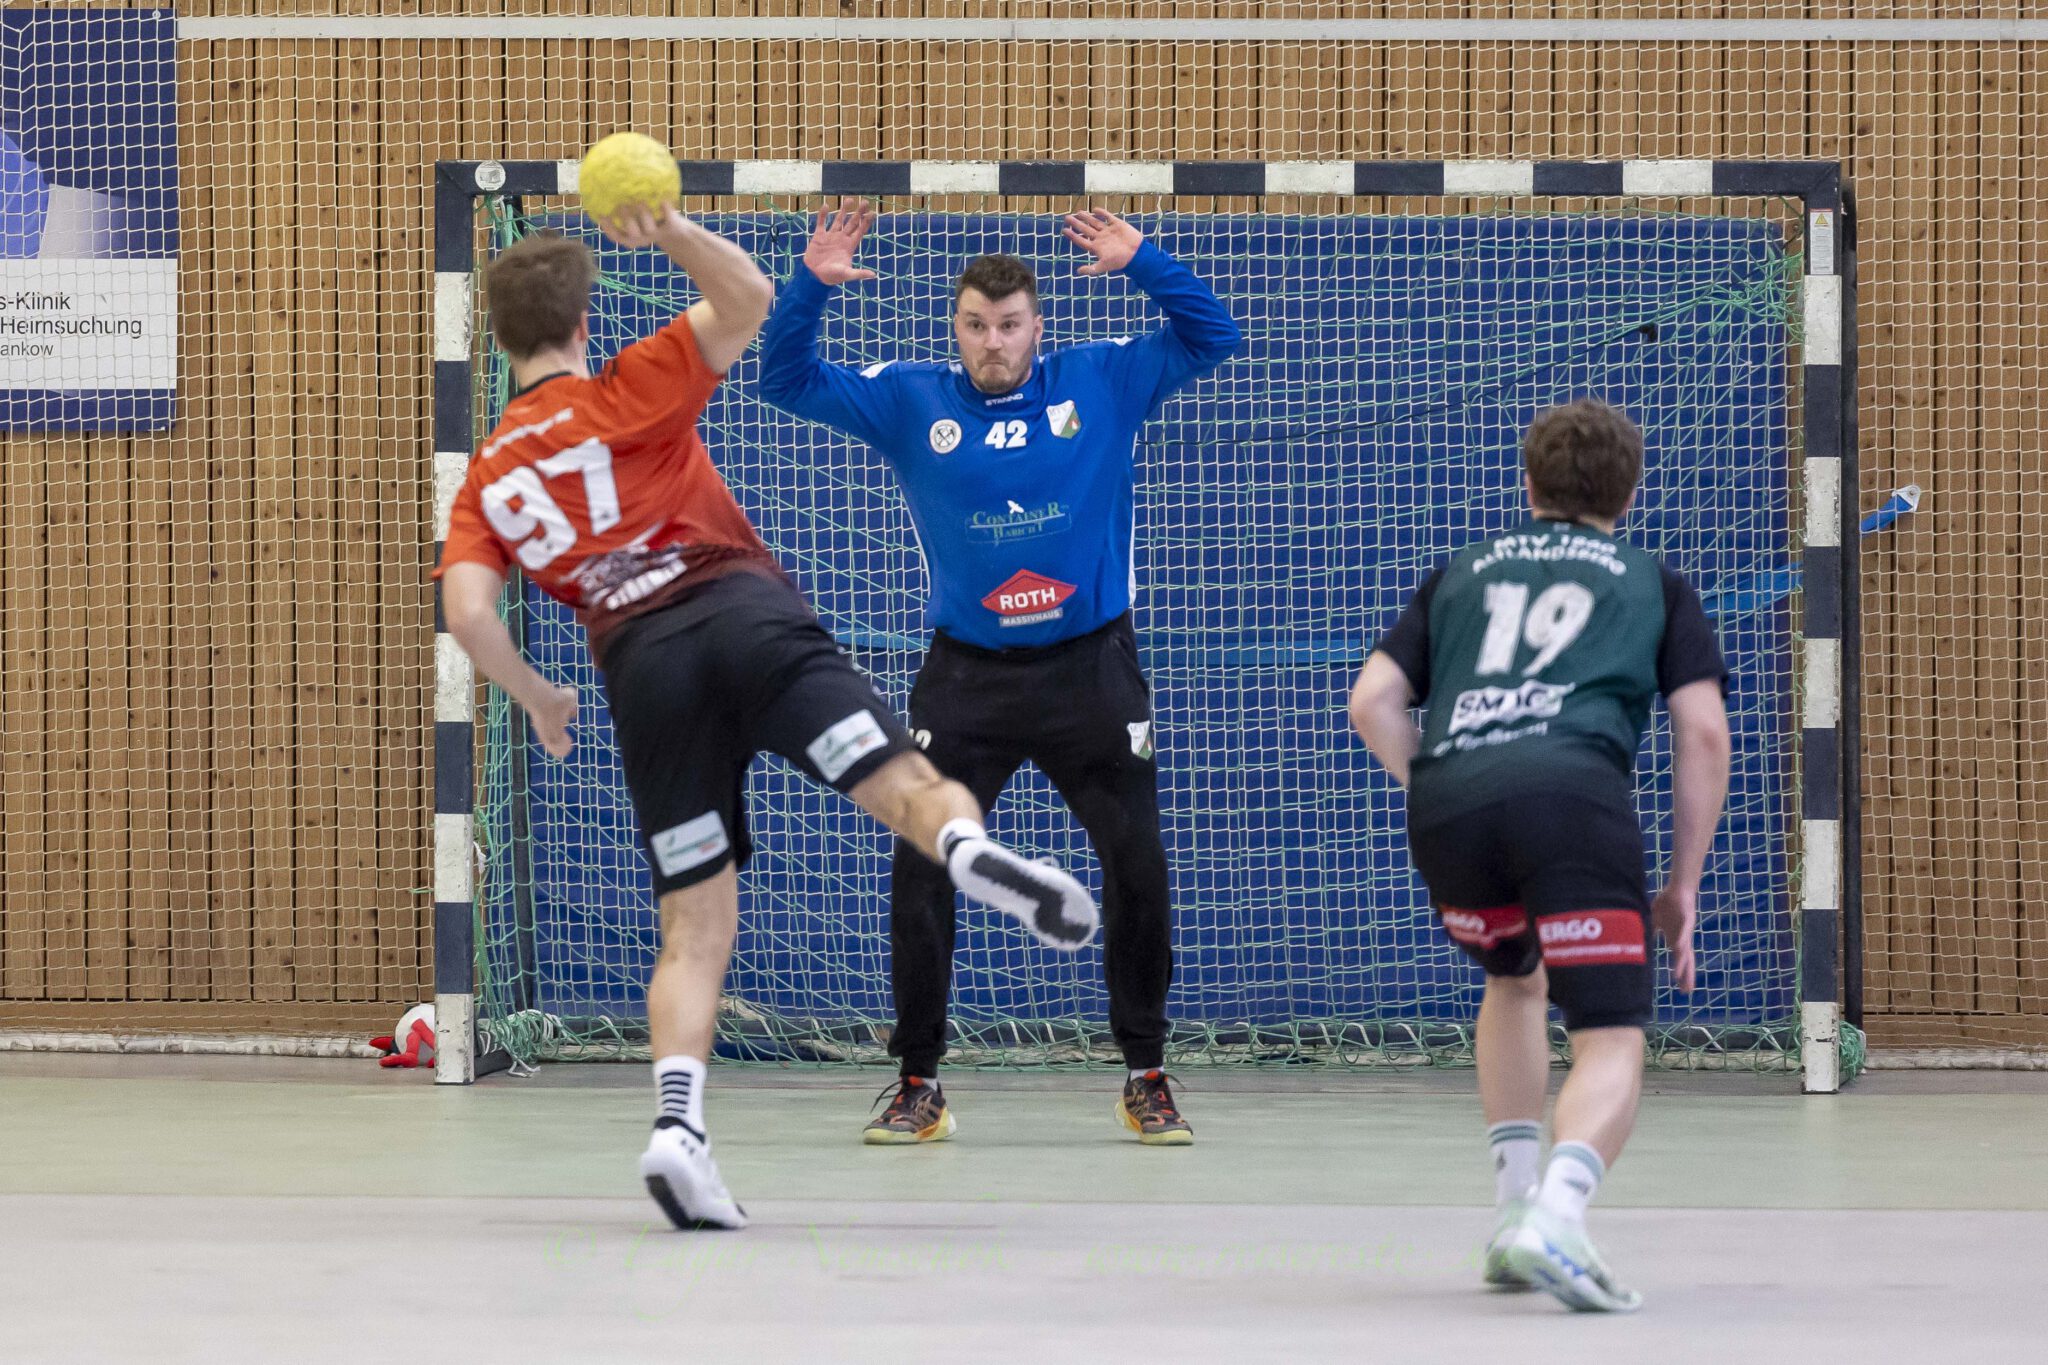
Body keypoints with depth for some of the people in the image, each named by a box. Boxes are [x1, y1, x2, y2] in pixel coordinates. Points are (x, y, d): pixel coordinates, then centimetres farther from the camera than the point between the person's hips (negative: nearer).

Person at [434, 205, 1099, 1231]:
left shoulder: (485, 482, 19)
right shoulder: (624, 394, 13)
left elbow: (468, 614, 6)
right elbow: (749, 299, 6)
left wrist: (537, 698, 20)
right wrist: (667, 231, 0)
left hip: (640, 667, 2)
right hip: (744, 612, -2)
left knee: (695, 935, 5)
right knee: (910, 787, -15)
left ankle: (678, 1122, -16)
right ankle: (968, 847, -52)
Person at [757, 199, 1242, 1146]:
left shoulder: (1103, 383, 3)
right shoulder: (908, 400, 3)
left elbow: (1211, 338, 5)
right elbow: (788, 381, 4)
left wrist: (1142, 263, -9)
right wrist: (809, 286, -12)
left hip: (1090, 670, 0)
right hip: (966, 675, 0)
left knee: (1139, 870, 0)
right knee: (919, 872, -6)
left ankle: (1146, 1077, 14)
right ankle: (918, 1083, 4)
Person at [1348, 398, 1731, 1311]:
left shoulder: (1460, 575, 30)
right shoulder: (1654, 585, 24)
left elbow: (1373, 702, 18)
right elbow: (1703, 729, 13)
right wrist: (1683, 886, 17)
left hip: (1445, 802, 3)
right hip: (1575, 794, -3)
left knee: (1515, 982, 31)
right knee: (1611, 1047, -2)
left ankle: (1513, 1210, 22)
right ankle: (1558, 1214, -30)